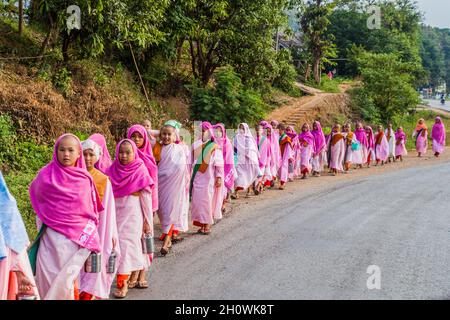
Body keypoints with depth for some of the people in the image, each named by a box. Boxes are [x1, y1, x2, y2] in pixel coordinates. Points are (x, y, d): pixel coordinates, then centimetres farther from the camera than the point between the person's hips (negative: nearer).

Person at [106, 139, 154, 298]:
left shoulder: (140, 172, -7)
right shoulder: (113, 171, 2)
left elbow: (146, 197, -5)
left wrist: (148, 220, -6)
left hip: (133, 215, -3)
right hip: (117, 214, 3)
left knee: (126, 245, -8)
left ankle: (123, 284, -5)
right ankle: (134, 276, 20)